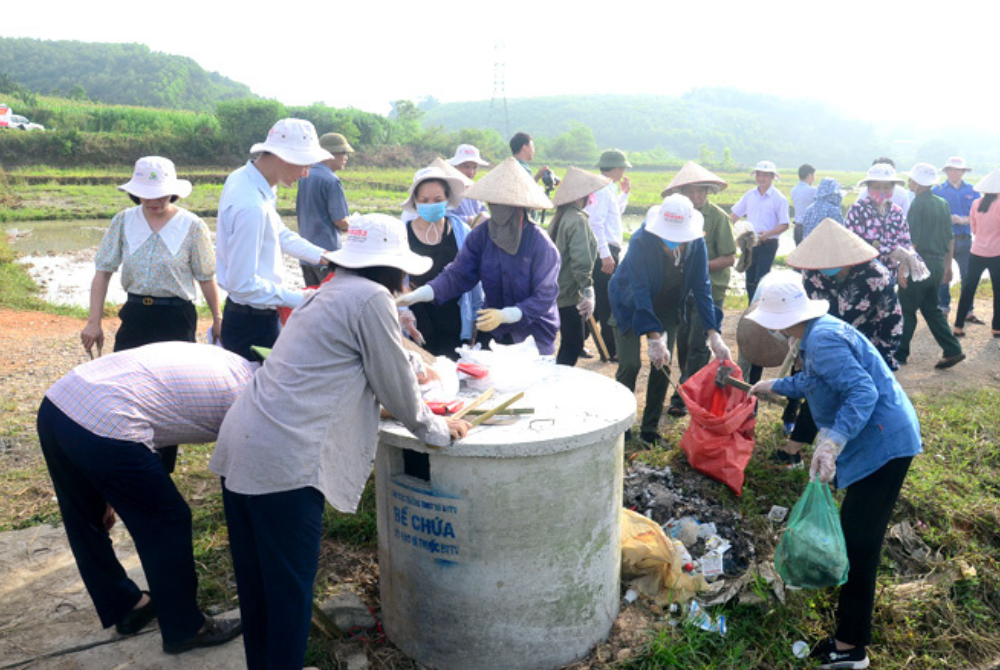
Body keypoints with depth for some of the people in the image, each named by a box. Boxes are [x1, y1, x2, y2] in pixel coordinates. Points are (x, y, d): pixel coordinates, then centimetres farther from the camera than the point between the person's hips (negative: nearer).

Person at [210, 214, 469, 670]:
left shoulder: (328, 294, 19)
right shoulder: (372, 298, -9)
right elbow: (396, 390, -4)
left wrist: (406, 390, 43)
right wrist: (437, 430, 13)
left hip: (241, 448, 10)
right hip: (284, 461, -10)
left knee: (256, 582, 21)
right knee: (290, 588, 6)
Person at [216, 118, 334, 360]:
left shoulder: (245, 178, 4)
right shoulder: (251, 207, -27)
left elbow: (279, 233, 17)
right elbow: (242, 284, -25)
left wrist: (324, 256, 9)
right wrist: (299, 300, -20)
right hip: (253, 324, -10)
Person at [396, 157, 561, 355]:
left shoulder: (541, 244, -19)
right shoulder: (481, 234, -9)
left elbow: (544, 297, -21)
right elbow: (457, 275, -11)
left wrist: (505, 315, -34)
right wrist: (417, 295, -26)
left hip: (534, 336, -3)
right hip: (492, 332, 3)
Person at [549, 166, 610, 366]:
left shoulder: (560, 217, 12)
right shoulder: (578, 220, -16)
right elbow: (581, 261, -23)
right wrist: (588, 292, -22)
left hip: (557, 289, 9)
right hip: (569, 294, -9)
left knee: (570, 344, 16)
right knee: (572, 347, -2)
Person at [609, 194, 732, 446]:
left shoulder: (697, 243, -20)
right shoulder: (641, 241, -32)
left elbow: (702, 288, -16)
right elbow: (640, 291, -34)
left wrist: (713, 334, -24)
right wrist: (654, 337, -41)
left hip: (665, 307, 4)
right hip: (629, 305, -3)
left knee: (662, 366, 0)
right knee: (630, 364, -10)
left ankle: (650, 429, 13)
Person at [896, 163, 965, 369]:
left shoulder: (918, 205, -13)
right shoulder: (942, 204, 11)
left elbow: (913, 240, -18)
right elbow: (949, 238, 15)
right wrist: (948, 266, 21)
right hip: (938, 263, 8)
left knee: (906, 310, 1)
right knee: (931, 308, 17)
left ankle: (900, 354, 8)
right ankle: (952, 350, 13)